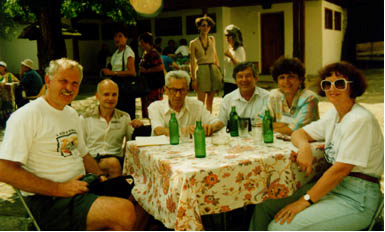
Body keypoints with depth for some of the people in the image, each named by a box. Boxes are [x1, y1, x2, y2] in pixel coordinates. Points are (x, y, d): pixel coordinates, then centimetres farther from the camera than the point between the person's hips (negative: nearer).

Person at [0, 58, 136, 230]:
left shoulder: (72, 114, 16)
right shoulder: (26, 116, -10)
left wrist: (101, 177, 4)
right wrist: (60, 189, -19)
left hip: (82, 188, 9)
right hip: (48, 201, -8)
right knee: (125, 212, -27)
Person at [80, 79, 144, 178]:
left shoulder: (124, 117, 16)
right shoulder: (85, 119, 9)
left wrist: (137, 128, -7)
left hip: (117, 158, 2)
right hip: (92, 160, -2)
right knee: (113, 163, -33)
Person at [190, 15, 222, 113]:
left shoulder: (212, 39, 11)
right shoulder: (194, 43, -2)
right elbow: (192, 62, -3)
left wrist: (219, 71, 12)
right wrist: (193, 79, -8)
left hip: (213, 70, 4)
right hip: (202, 70, -4)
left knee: (210, 100, 10)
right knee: (201, 101, -6)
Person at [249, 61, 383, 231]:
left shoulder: (361, 120, -17)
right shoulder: (334, 114, 9)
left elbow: (341, 169, -22)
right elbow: (299, 133, 13)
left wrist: (305, 201, -19)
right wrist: (304, 147, -12)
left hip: (356, 199, -8)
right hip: (332, 186, 8)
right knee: (264, 207, -4)